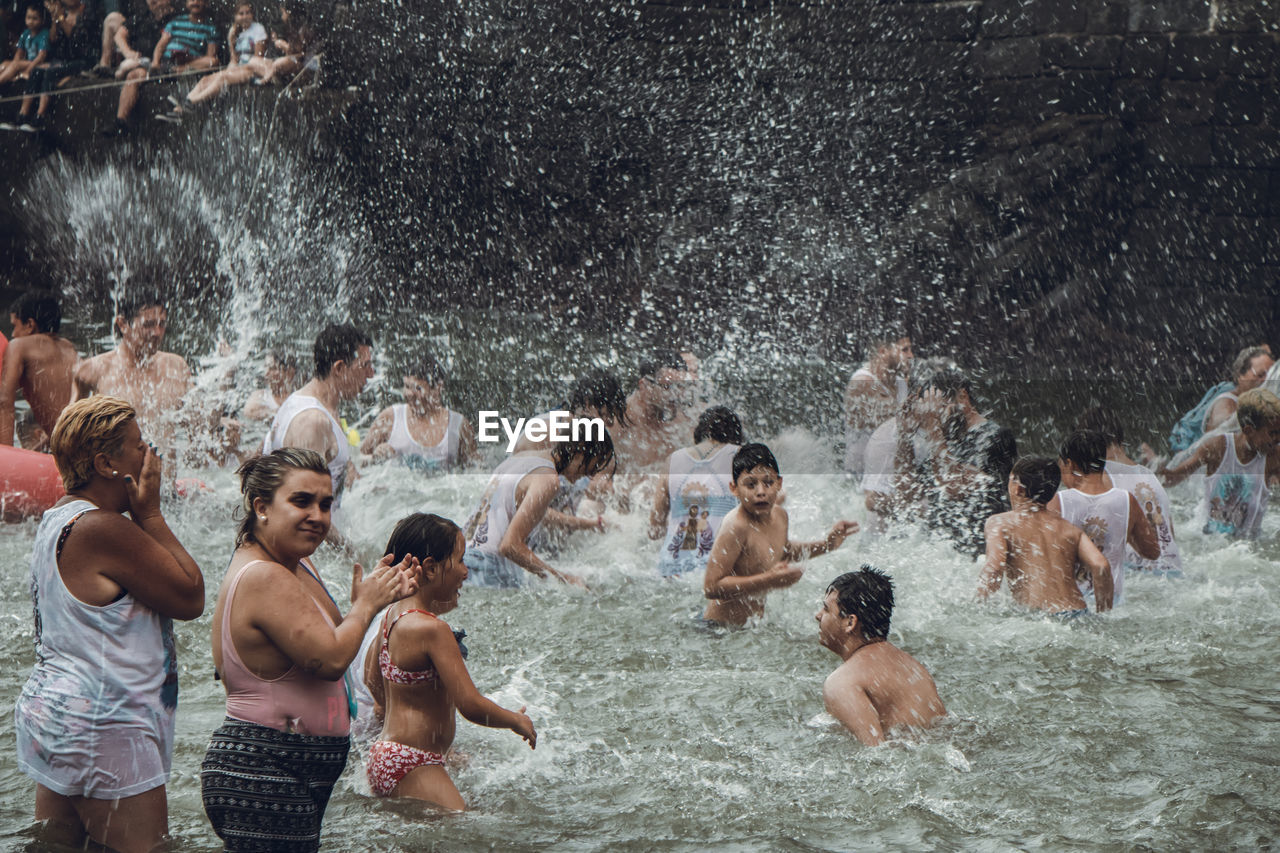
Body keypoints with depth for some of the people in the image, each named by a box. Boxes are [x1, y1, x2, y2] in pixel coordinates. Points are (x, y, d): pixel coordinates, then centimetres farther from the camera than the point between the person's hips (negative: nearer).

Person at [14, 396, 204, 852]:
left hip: (51, 715, 11)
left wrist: (142, 517, 9)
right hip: (104, 733, -11)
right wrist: (150, 514, -10)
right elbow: (191, 597, -15)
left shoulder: (57, 519, 12)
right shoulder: (103, 529, -20)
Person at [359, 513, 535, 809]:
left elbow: (372, 680, 25)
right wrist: (518, 721, -2)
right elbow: (471, 705, -19)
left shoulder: (391, 615, 9)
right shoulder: (432, 629, -19)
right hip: (414, 768, -10)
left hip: (382, 756, 10)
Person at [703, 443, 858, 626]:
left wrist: (826, 545, 17)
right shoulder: (736, 526, -26)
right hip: (720, 628, -8)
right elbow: (711, 587, -31)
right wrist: (769, 580, -33)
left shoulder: (779, 515, 2)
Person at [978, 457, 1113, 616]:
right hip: (1078, 616, 4)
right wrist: (1103, 615, 10)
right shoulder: (1070, 529, 17)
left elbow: (994, 568, -9)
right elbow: (1101, 566, 4)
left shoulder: (1000, 523, 7)